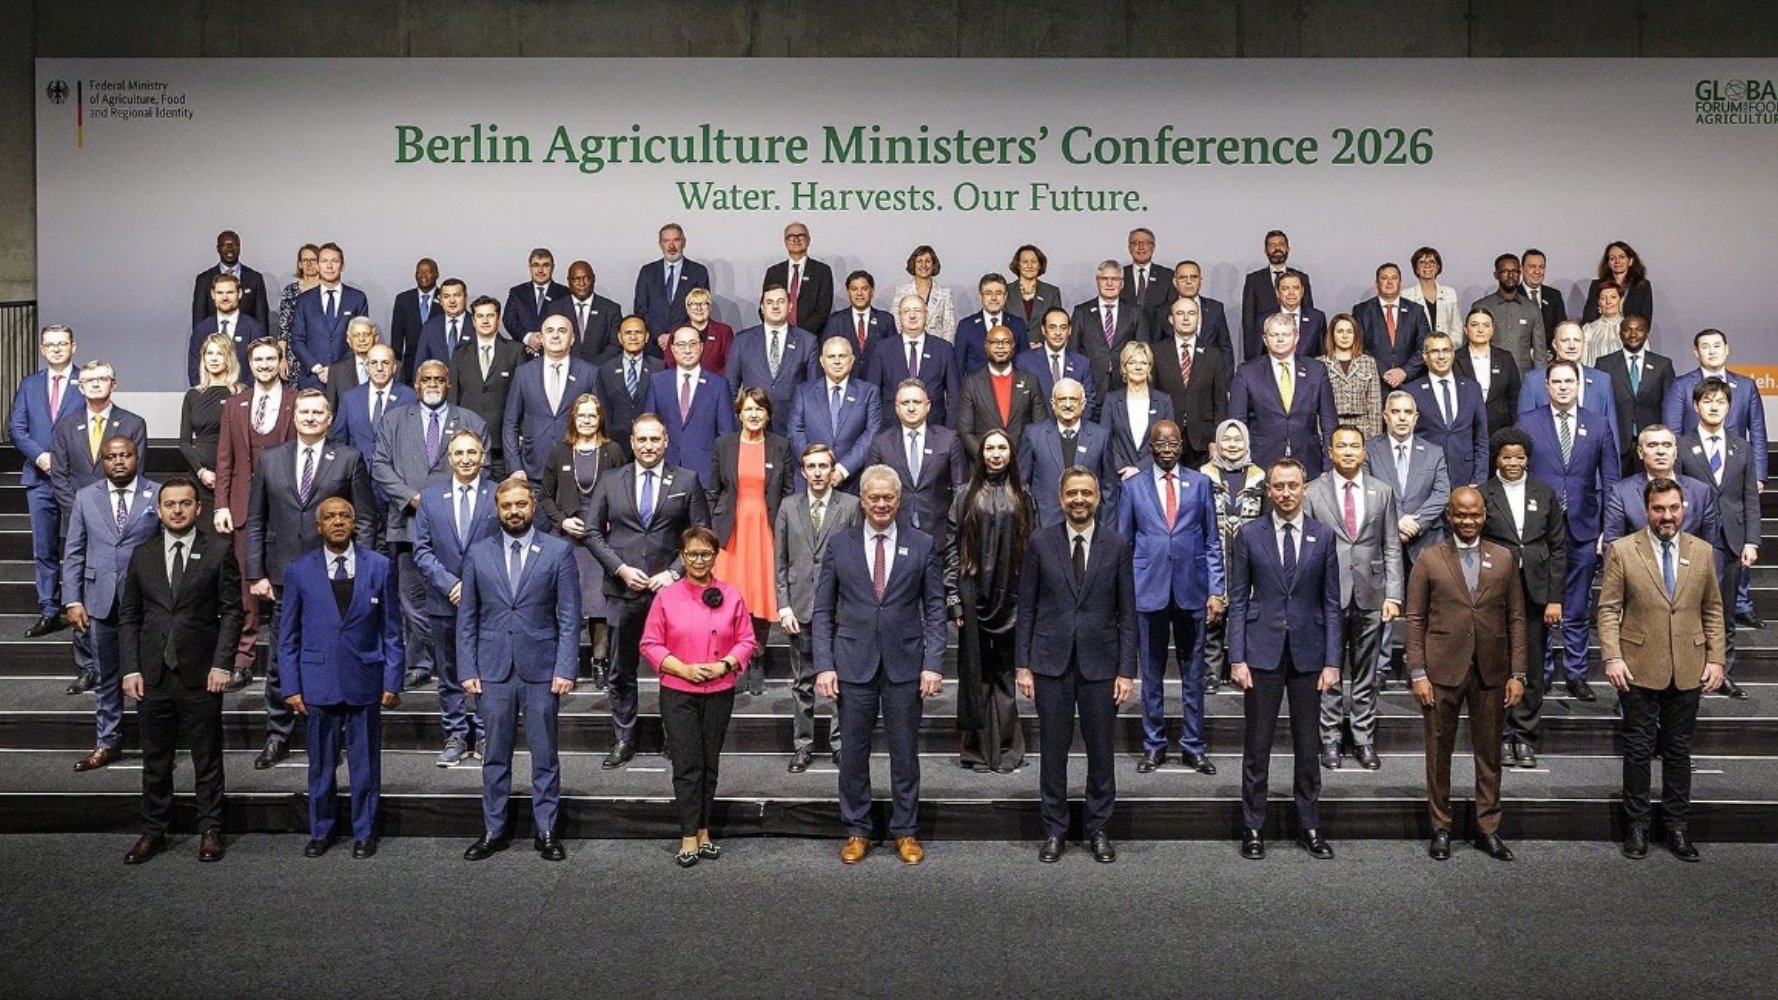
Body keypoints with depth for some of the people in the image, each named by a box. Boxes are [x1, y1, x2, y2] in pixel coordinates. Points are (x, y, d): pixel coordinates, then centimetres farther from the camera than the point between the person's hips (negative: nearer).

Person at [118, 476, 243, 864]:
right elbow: (128, 617, 8)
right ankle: (154, 831, 23)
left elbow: (231, 611, -3)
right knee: (155, 760, 12)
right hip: (152, 676, 3)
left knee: (207, 759, 7)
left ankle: (210, 831, 18)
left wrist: (222, 664, -11)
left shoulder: (218, 551, -1)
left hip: (200, 675, -3)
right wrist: (130, 669, -1)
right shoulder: (142, 555, 8)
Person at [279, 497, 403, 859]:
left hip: (365, 680, 0)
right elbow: (288, 635, 5)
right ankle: (320, 832, 27)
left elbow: (391, 630, 3)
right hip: (318, 682, 0)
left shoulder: (379, 567, 1)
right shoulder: (299, 571, 2)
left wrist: (392, 680, -1)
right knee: (321, 763, 11)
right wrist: (290, 686, -1)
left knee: (365, 762, 8)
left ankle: (364, 833, 22)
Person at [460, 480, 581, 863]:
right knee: (495, 755, 10)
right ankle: (493, 830, 21)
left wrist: (565, 669, -9)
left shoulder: (557, 552, -1)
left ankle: (545, 831, 17)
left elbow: (569, 617, -3)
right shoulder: (478, 554, 6)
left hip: (541, 669, -2)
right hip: (492, 669, 2)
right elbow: (467, 618, 7)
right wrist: (468, 670, 1)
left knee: (544, 755, 7)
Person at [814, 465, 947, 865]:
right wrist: (824, 665, -5)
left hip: (904, 665, 0)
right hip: (854, 664, 0)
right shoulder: (839, 545, 4)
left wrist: (933, 664, -6)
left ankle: (906, 832, 21)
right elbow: (823, 611, 4)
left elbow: (935, 609, 3)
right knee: (853, 752, 7)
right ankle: (856, 831, 21)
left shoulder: (921, 546, 3)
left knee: (905, 752, 8)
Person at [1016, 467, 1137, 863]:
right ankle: (1054, 830, 20)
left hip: (1100, 662, 0)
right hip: (1051, 662, 0)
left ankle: (1098, 829, 22)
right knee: (1053, 749, 7)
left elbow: (1127, 613, 2)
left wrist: (1126, 670, -3)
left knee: (1100, 750, 7)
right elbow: (1026, 607, 3)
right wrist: (1022, 664, -2)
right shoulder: (1041, 542, 2)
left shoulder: (1117, 545, 2)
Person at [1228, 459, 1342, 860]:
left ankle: (1309, 827, 22)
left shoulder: (1323, 536, 4)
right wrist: (1237, 658, -6)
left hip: (1308, 654, 1)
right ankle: (1253, 828, 15)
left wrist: (1332, 661, -2)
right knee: (1256, 747, 4)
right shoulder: (1249, 535, 1)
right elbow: (1238, 600, 0)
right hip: (1262, 653, -1)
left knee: (1308, 746, 10)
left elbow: (1331, 603, 4)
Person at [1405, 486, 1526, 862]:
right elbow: (1416, 619, 0)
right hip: (1442, 671, -1)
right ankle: (1441, 828, 17)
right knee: (1438, 752, 6)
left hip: (1491, 672, 2)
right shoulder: (1429, 560, 1)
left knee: (1489, 753, 9)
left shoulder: (1504, 558, 7)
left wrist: (1517, 674, 1)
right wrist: (1417, 673, -7)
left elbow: (1516, 619, 6)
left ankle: (1488, 829, 20)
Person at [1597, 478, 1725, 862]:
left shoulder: (1702, 551, 5)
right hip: (1639, 668, -2)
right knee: (1639, 749, 6)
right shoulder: (1622, 551, -4)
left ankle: (1677, 826, 21)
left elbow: (1712, 610, 9)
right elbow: (1608, 609, -4)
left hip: (1688, 669, 3)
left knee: (1679, 750, 11)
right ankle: (1637, 824, 17)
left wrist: (1716, 658, 3)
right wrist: (1612, 657, -12)